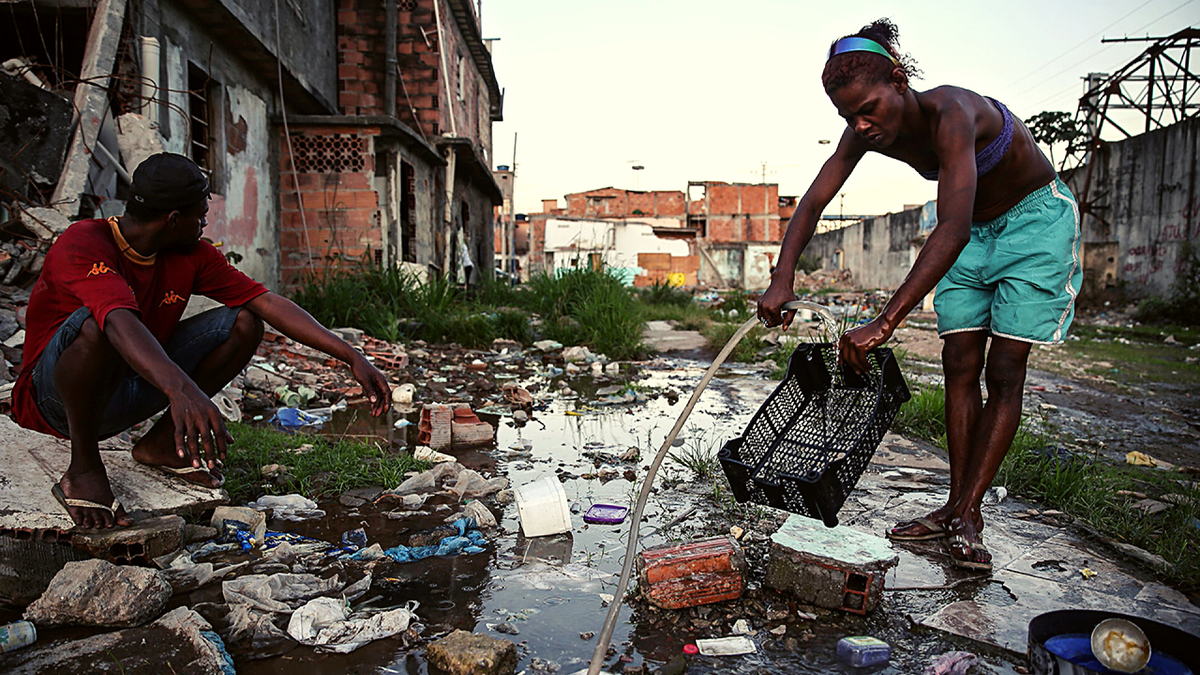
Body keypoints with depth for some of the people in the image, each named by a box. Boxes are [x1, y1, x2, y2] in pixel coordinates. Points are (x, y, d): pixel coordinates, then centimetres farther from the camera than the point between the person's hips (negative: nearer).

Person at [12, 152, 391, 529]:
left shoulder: (191, 255, -4)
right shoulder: (82, 244, -23)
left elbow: (267, 302, -10)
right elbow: (120, 321, -43)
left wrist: (352, 357, -18)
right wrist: (181, 389, -61)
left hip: (129, 393, 6)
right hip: (53, 400, -6)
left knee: (244, 321, -9)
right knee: (97, 324, -38)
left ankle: (161, 443, 2)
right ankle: (83, 469, -17)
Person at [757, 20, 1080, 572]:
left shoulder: (949, 113, -37)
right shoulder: (864, 134, -16)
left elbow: (953, 228, -47)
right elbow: (812, 202, -17)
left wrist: (884, 323, -55)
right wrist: (782, 278, -35)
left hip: (1035, 219, -6)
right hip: (974, 231, 6)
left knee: (1003, 370, -9)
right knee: (959, 365, 1)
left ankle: (967, 516, -4)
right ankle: (956, 505, 7)